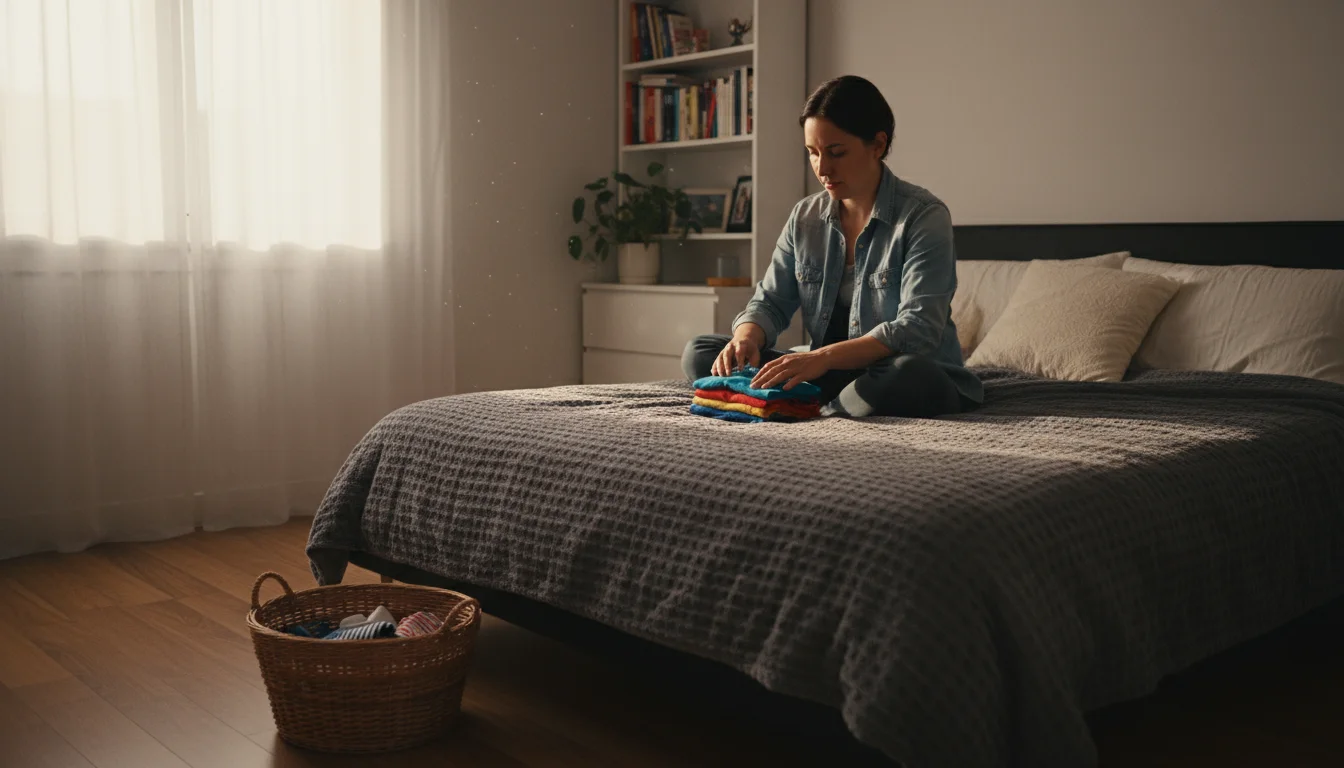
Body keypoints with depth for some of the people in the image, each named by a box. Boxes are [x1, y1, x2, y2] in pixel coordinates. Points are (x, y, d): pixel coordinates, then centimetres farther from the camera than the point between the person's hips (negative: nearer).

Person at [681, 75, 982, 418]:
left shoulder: (924, 216, -12)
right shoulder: (805, 217, 7)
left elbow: (918, 328, -23)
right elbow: (771, 301, 8)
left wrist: (823, 357, -36)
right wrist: (747, 337, -18)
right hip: (828, 376, 5)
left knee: (912, 379, -42)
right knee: (698, 353, -7)